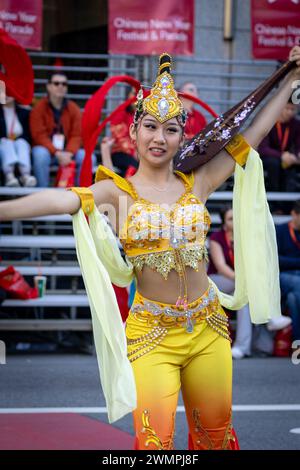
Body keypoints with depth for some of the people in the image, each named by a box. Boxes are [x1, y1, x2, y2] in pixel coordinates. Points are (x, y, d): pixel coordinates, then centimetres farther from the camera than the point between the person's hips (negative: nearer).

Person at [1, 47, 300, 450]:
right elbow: (61, 200, -19)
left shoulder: (198, 184, 5)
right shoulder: (119, 192, -2)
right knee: (154, 440, -9)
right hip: (151, 332, -3)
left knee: (215, 432, 14)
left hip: (208, 327, 3)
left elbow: (254, 134, 12)